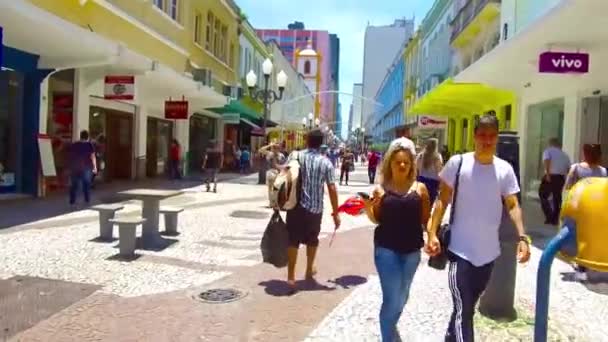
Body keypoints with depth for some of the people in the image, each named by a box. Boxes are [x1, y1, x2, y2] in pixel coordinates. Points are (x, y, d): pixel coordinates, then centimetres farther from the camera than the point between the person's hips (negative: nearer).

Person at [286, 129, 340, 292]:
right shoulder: (325, 162, -3)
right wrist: (336, 213, -1)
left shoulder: (295, 156, -2)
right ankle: (309, 270, 37)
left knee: (293, 240, 4)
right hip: (315, 208, 1)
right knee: (312, 240, 20)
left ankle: (291, 277, -2)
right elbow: (332, 189, -7)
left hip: (296, 206, 0)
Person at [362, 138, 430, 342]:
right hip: (386, 248, -2)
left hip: (411, 250, 3)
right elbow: (377, 219, 5)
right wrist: (368, 207, -14)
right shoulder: (381, 189, -1)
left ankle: (391, 325, 46)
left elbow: (426, 219, 6)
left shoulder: (420, 188, 1)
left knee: (402, 296, 19)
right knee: (391, 296, -6)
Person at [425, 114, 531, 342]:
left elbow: (512, 205, 0)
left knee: (468, 305, 21)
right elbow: (442, 200, -4)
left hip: (489, 252, 4)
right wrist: (432, 233, -12)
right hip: (461, 251, -4)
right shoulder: (457, 163, -8)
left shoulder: (505, 169, 0)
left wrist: (522, 237, -14)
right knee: (463, 309, -7)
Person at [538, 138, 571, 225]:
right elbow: (569, 168, 17)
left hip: (551, 176, -5)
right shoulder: (564, 154, 22)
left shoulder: (548, 151, 6)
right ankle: (555, 219, 17)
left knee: (543, 196, 5)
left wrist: (547, 174, -19)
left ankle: (549, 217, -7)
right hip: (561, 177, 5)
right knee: (557, 198, 15)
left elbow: (546, 161, -14)